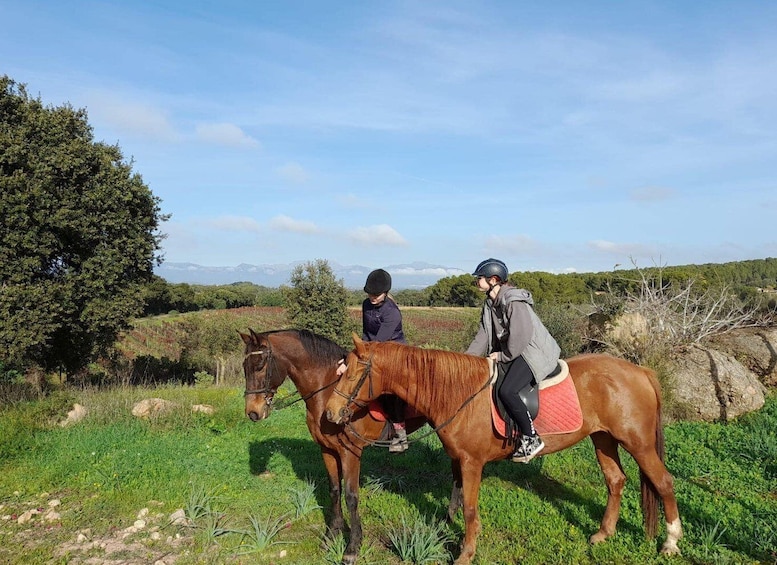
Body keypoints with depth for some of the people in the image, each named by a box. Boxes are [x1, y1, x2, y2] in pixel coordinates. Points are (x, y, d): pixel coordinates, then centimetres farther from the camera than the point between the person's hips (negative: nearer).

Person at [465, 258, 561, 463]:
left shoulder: (514, 301, -21)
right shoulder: (490, 303, 8)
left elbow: (520, 336, -25)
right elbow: (483, 336, 9)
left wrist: (503, 356, -14)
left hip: (533, 352, -11)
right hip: (510, 352, 11)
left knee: (506, 391, -28)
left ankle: (531, 438, -14)